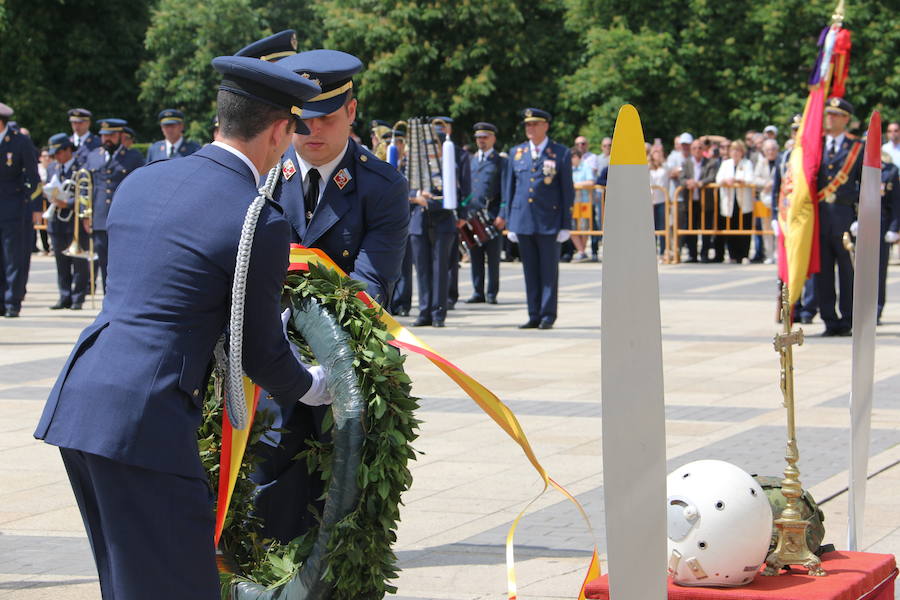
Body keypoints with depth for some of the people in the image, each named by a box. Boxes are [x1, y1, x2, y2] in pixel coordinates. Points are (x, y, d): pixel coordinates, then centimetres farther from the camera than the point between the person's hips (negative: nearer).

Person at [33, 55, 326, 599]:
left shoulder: (141, 182, 13)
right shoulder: (262, 224, -8)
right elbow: (262, 355, 1)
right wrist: (312, 387, 24)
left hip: (77, 403, 8)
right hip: (146, 421, -8)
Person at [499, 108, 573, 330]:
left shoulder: (560, 153, 1)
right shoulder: (516, 152, 11)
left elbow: (568, 191, 1)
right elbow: (509, 187, 14)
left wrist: (565, 225, -4)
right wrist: (508, 220, 9)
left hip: (549, 223, -3)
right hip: (523, 222, 3)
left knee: (549, 271, 0)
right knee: (530, 271, 6)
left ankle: (548, 316, 4)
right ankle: (534, 316, 10)